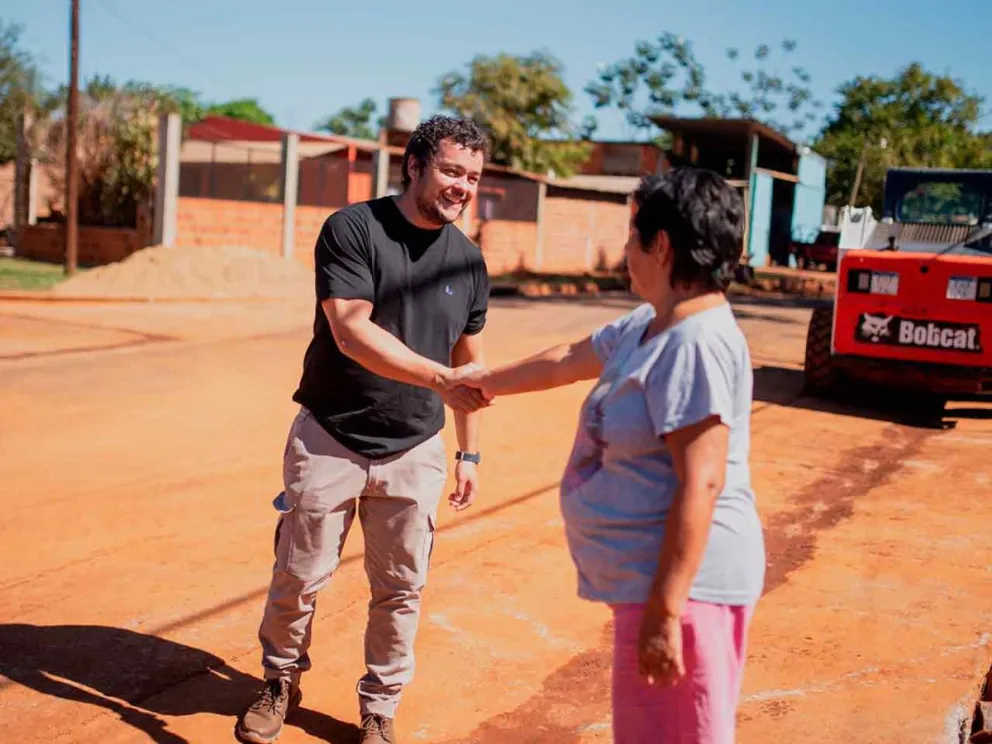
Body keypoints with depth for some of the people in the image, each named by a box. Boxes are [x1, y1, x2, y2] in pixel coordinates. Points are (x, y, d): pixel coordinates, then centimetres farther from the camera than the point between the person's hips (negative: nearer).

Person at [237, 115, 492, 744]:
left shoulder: (469, 261, 3)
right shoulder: (352, 230, -12)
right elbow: (353, 333, -25)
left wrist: (470, 454, 10)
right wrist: (439, 377, -36)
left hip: (415, 451, 3)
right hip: (330, 440, -3)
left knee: (402, 590, 9)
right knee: (299, 576, 10)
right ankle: (282, 682, 36)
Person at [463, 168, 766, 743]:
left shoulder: (698, 342, -20)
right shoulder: (649, 325, 10)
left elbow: (701, 485, -25)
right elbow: (565, 361, 25)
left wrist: (664, 613, -25)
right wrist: (485, 382, 39)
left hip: (683, 582, -10)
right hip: (653, 577, 10)